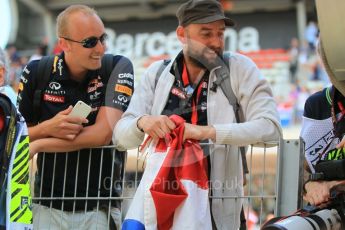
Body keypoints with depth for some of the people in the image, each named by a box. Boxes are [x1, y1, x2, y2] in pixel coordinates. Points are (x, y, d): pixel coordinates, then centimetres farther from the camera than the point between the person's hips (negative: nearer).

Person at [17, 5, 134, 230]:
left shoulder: (118, 67, -8)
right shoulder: (37, 72, -2)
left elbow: (104, 133, -17)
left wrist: (37, 145, -11)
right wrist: (47, 128, -18)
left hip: (99, 208, -2)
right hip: (47, 207, 2)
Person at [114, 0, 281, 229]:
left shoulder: (240, 68, -4)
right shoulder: (157, 73, 4)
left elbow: (270, 127, -15)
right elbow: (121, 136, 2)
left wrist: (208, 131, -25)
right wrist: (142, 122, -20)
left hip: (218, 207, -2)